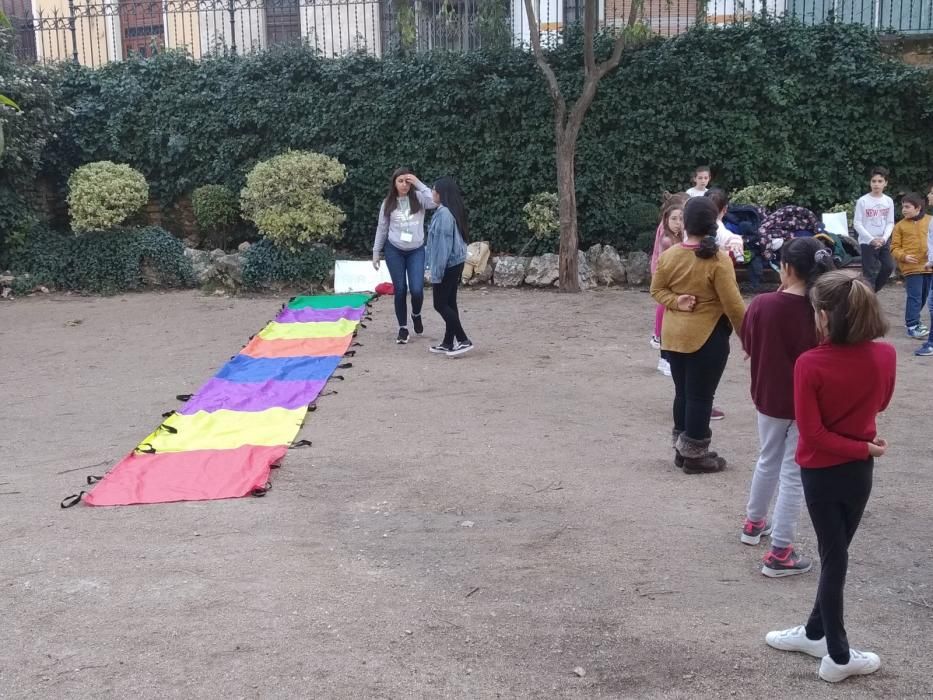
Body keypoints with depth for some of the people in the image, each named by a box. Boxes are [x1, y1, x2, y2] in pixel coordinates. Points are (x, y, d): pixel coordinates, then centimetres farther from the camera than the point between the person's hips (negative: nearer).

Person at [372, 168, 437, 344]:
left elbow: (434, 201, -23)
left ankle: (416, 315, 24)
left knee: (417, 289, -9)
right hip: (394, 250, 1)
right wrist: (376, 252, 8)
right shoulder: (388, 203, 2)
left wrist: (418, 183, -18)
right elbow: (382, 228, 8)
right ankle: (403, 328, 15)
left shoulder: (418, 198, -2)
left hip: (416, 251, -1)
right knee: (400, 290, 3)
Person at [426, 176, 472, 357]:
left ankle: (463, 341, -4)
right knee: (449, 303, 13)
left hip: (447, 265, -10)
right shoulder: (453, 211, 10)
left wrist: (436, 271, -19)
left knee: (440, 304, -3)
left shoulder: (443, 214, -20)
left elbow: (442, 244, -22)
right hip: (456, 263, 10)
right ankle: (448, 343, 19)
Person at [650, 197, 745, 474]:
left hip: (673, 336, 6)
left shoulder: (669, 255, 0)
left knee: (682, 392, 16)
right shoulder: (718, 260, -17)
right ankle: (695, 455, 11)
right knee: (700, 396, 3)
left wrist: (676, 302, -9)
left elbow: (657, 289, 5)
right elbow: (733, 305, -15)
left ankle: (681, 449, 26)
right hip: (707, 337, -6)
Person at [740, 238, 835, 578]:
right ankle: (780, 553, 10)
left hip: (769, 397, 2)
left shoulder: (762, 305, -15)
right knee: (793, 474, 6)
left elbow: (748, 346, 2)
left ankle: (754, 522, 43)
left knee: (768, 460, 25)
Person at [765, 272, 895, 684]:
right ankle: (816, 632, 34)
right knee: (837, 554, 18)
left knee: (833, 557, 10)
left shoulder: (810, 365, -23)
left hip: (820, 471, -3)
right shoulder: (885, 355, -11)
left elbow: (812, 433, -20)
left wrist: (863, 448, -10)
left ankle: (838, 654, 22)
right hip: (859, 470, 3)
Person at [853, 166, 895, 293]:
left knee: (889, 267, 4)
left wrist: (884, 238, -12)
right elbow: (857, 224, -9)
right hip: (867, 242, -4)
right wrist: (872, 239, -16)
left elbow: (890, 223, 5)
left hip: (884, 242, 4)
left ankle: (872, 290, 24)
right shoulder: (862, 201, -8)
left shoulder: (889, 201, 3)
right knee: (870, 273, -3)